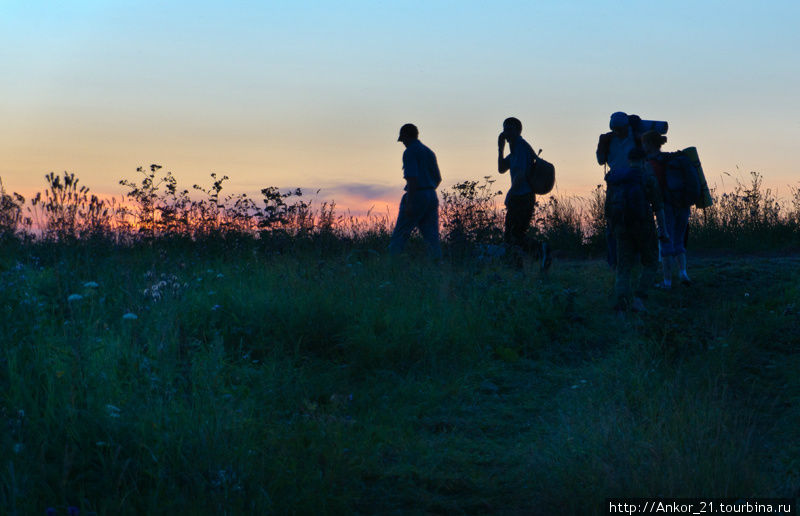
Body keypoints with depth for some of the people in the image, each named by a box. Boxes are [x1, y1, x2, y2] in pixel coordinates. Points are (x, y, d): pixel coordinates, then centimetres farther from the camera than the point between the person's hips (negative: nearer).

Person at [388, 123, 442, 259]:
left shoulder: (410, 152, -8)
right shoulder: (429, 152, 17)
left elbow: (412, 178, -19)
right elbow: (438, 179, 22)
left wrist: (409, 203, -21)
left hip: (416, 196, -7)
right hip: (432, 197, 7)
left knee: (400, 234, 0)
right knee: (432, 236, 3)